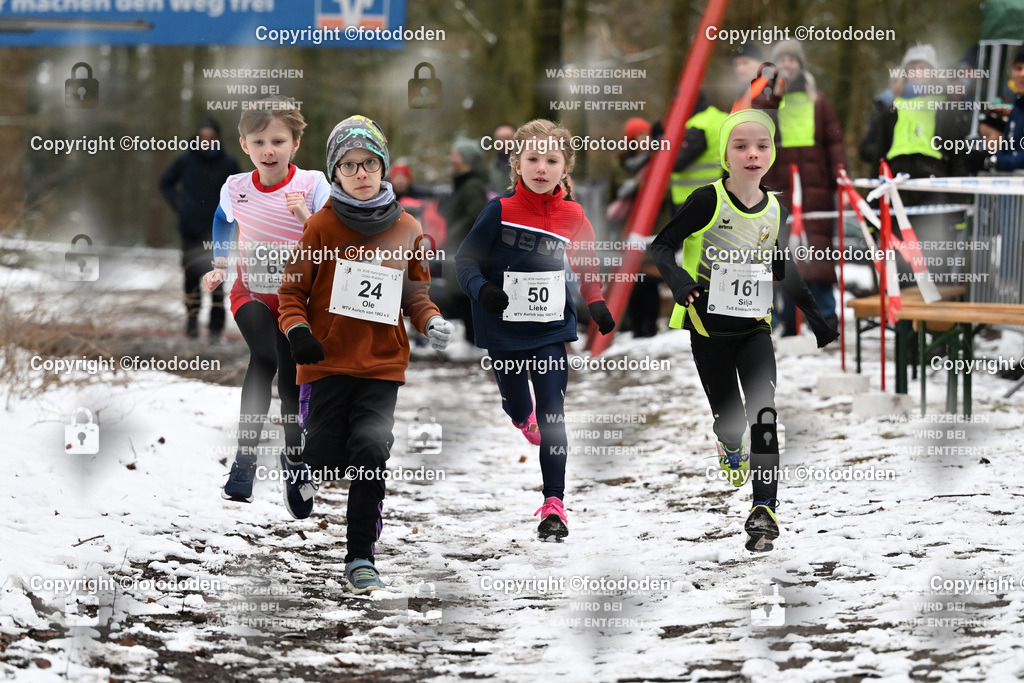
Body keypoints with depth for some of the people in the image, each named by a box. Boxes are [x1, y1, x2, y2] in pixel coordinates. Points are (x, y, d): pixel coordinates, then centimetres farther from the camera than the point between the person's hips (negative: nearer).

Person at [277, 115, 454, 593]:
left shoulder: (407, 229, 6)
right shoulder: (322, 226, -1)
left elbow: (415, 293, 17)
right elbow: (292, 289, 4)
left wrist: (431, 322, -3)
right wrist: (296, 329, -15)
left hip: (382, 363, 1)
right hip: (327, 361, -1)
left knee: (371, 448, -20)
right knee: (328, 459, -3)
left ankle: (361, 557, -7)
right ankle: (298, 468, 38)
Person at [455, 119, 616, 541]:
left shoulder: (572, 216, -3)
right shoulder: (501, 212, -11)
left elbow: (586, 263, 14)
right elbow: (465, 260, -8)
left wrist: (597, 304, 3)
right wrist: (481, 289, -27)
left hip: (551, 331, 0)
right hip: (503, 332, 0)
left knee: (552, 417, -8)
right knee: (515, 407, 19)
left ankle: (554, 503, -5)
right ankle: (523, 419, 58)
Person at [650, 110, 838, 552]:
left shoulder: (773, 209, 1)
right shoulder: (708, 201, -13)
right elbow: (661, 246, -10)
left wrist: (814, 316, 18)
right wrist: (678, 280, -30)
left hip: (754, 328, 2)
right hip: (709, 328, -2)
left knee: (763, 411, -15)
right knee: (728, 416, 10)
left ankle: (763, 510, -17)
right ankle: (731, 449, 48)